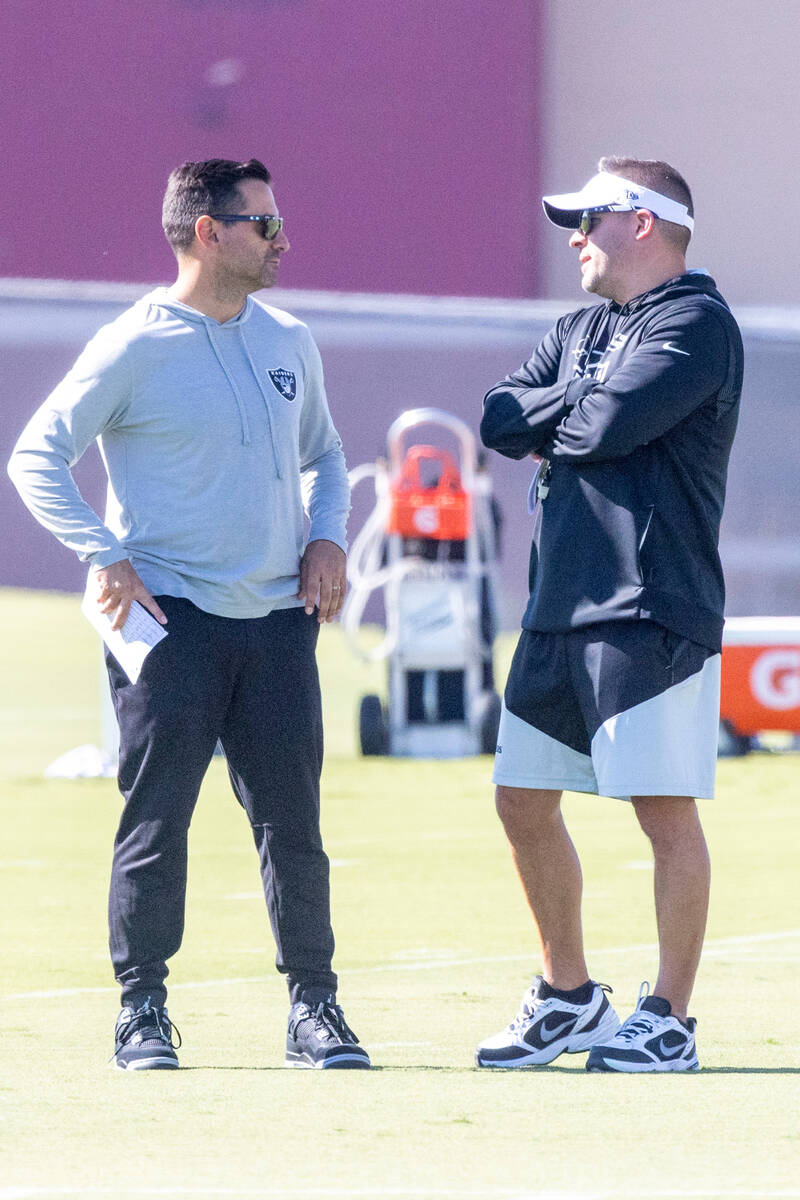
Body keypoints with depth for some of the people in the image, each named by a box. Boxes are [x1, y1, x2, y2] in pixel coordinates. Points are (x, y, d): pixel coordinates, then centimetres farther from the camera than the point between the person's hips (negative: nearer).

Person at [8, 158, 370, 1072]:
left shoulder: (288, 342, 12)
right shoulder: (134, 347, -6)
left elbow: (322, 452, 27)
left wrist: (327, 536, 9)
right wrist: (103, 555, -15)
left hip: (277, 619, 5)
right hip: (170, 619, -5)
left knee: (293, 820, 3)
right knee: (155, 818, -2)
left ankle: (313, 1007, 9)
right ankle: (142, 1009, 6)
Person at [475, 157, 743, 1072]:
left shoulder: (695, 323, -7)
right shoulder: (580, 332, 21)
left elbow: (611, 424, -19)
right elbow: (500, 421, 10)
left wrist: (548, 420, 0)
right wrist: (576, 409, -6)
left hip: (651, 611, -9)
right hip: (560, 610, 9)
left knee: (665, 810, -6)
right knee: (523, 802, 11)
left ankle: (669, 1020, -2)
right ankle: (568, 997, 23)